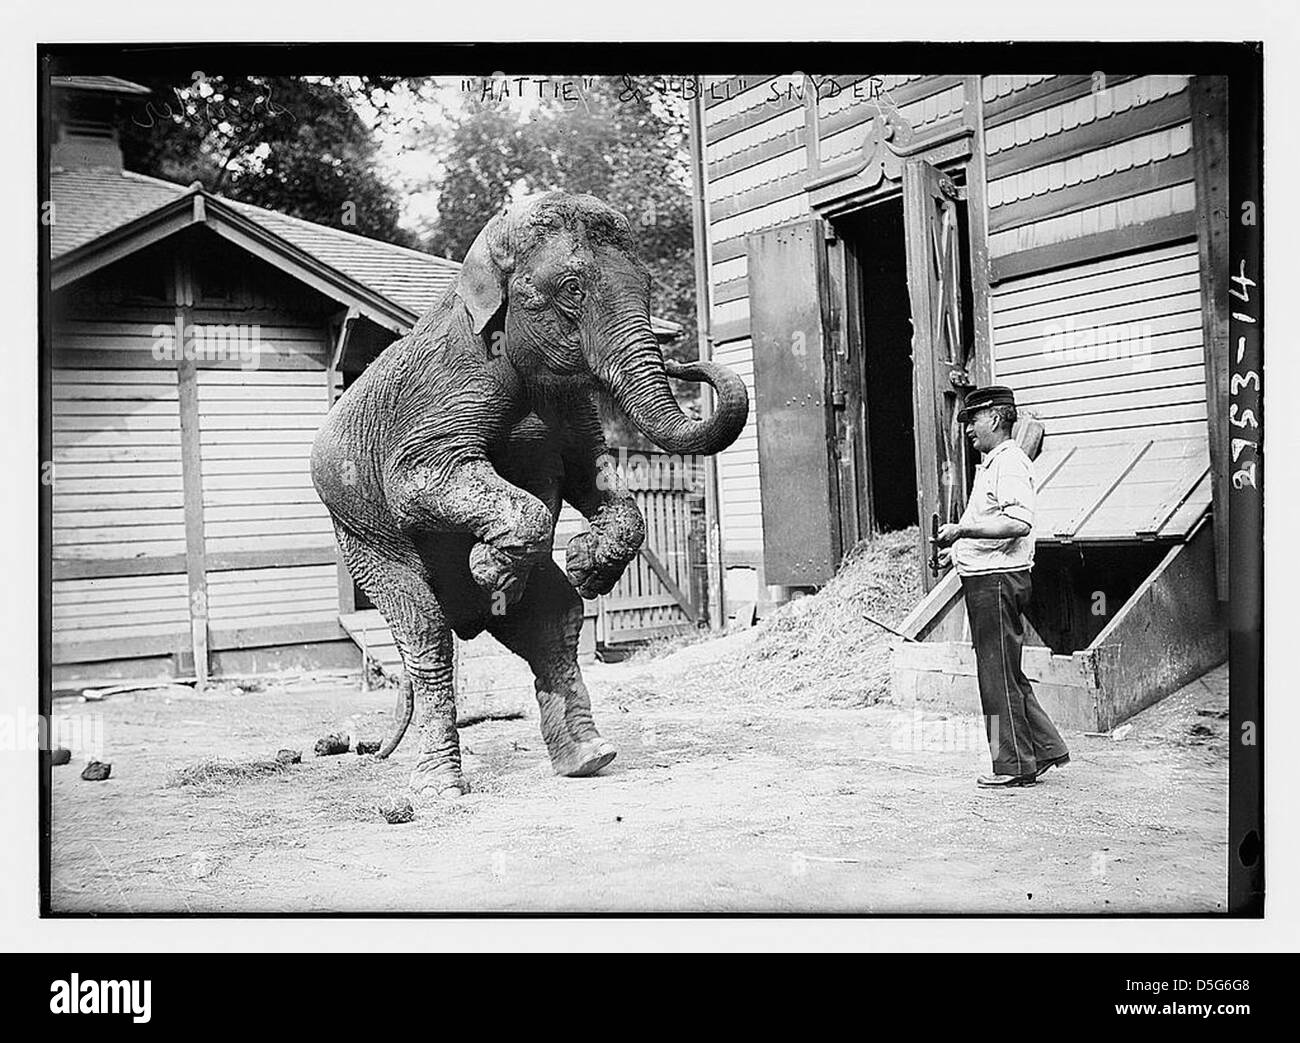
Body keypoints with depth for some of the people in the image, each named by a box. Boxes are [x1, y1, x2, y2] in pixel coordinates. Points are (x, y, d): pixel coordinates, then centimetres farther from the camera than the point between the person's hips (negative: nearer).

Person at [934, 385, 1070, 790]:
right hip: (985, 579, 11)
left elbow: (1018, 523, -28)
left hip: (998, 580, -11)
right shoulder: (991, 464, 19)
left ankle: (1014, 766, 5)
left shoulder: (1010, 463, -14)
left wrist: (963, 530, -27)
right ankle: (1045, 748, 22)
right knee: (1006, 674, 15)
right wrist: (958, 549, 17)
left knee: (999, 676, -3)